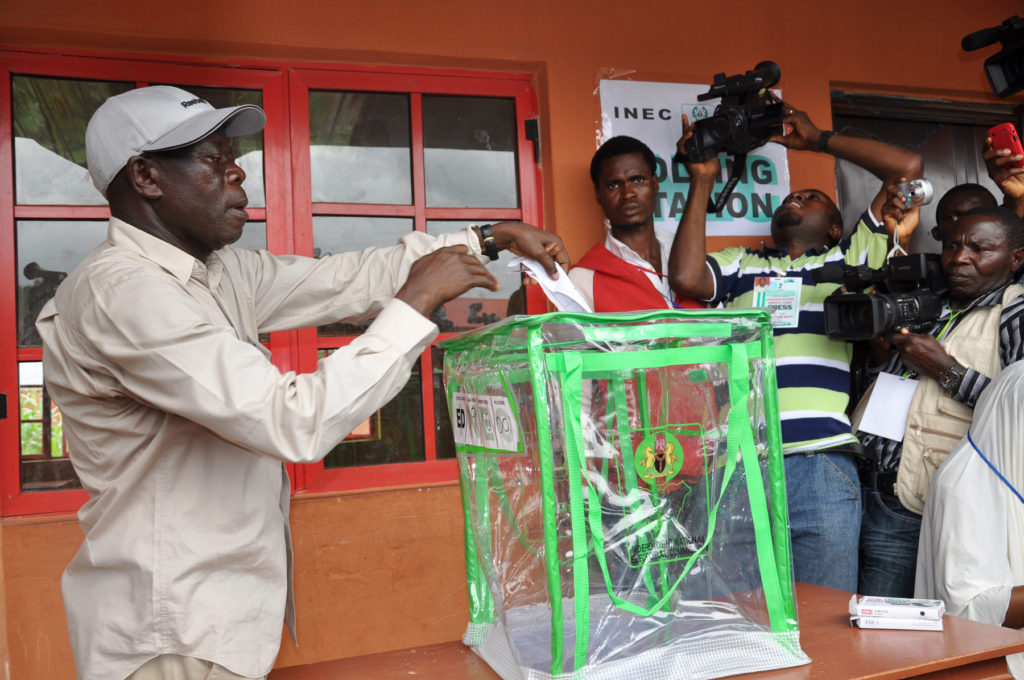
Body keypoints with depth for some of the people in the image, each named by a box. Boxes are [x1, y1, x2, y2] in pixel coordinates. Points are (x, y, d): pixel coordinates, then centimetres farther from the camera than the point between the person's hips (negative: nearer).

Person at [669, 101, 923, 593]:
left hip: (821, 465, 0)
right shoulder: (740, 264, 23)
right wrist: (703, 181, 11)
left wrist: (817, 139, 21)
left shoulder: (849, 258, 21)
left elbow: (908, 167, 16)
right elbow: (685, 277, 2)